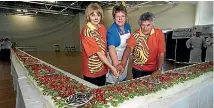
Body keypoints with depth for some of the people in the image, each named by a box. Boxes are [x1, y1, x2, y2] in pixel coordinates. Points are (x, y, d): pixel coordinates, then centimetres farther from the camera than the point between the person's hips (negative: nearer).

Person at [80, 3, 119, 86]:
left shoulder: (102, 28, 1)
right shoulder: (86, 31, -19)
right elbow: (98, 52, -22)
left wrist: (107, 66, 2)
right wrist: (111, 67, -22)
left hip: (103, 68, 6)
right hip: (92, 71, -6)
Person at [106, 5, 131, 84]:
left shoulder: (128, 27, 0)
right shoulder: (111, 31, -22)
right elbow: (111, 48, -34)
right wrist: (116, 63, -46)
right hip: (115, 59, -7)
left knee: (123, 81, 22)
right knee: (113, 83, 4)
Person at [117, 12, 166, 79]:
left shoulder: (159, 34, -12)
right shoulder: (136, 34, -15)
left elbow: (161, 53, -10)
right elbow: (129, 48, -29)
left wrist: (159, 70, -14)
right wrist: (123, 63, -45)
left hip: (153, 69, 1)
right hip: (138, 69, 0)